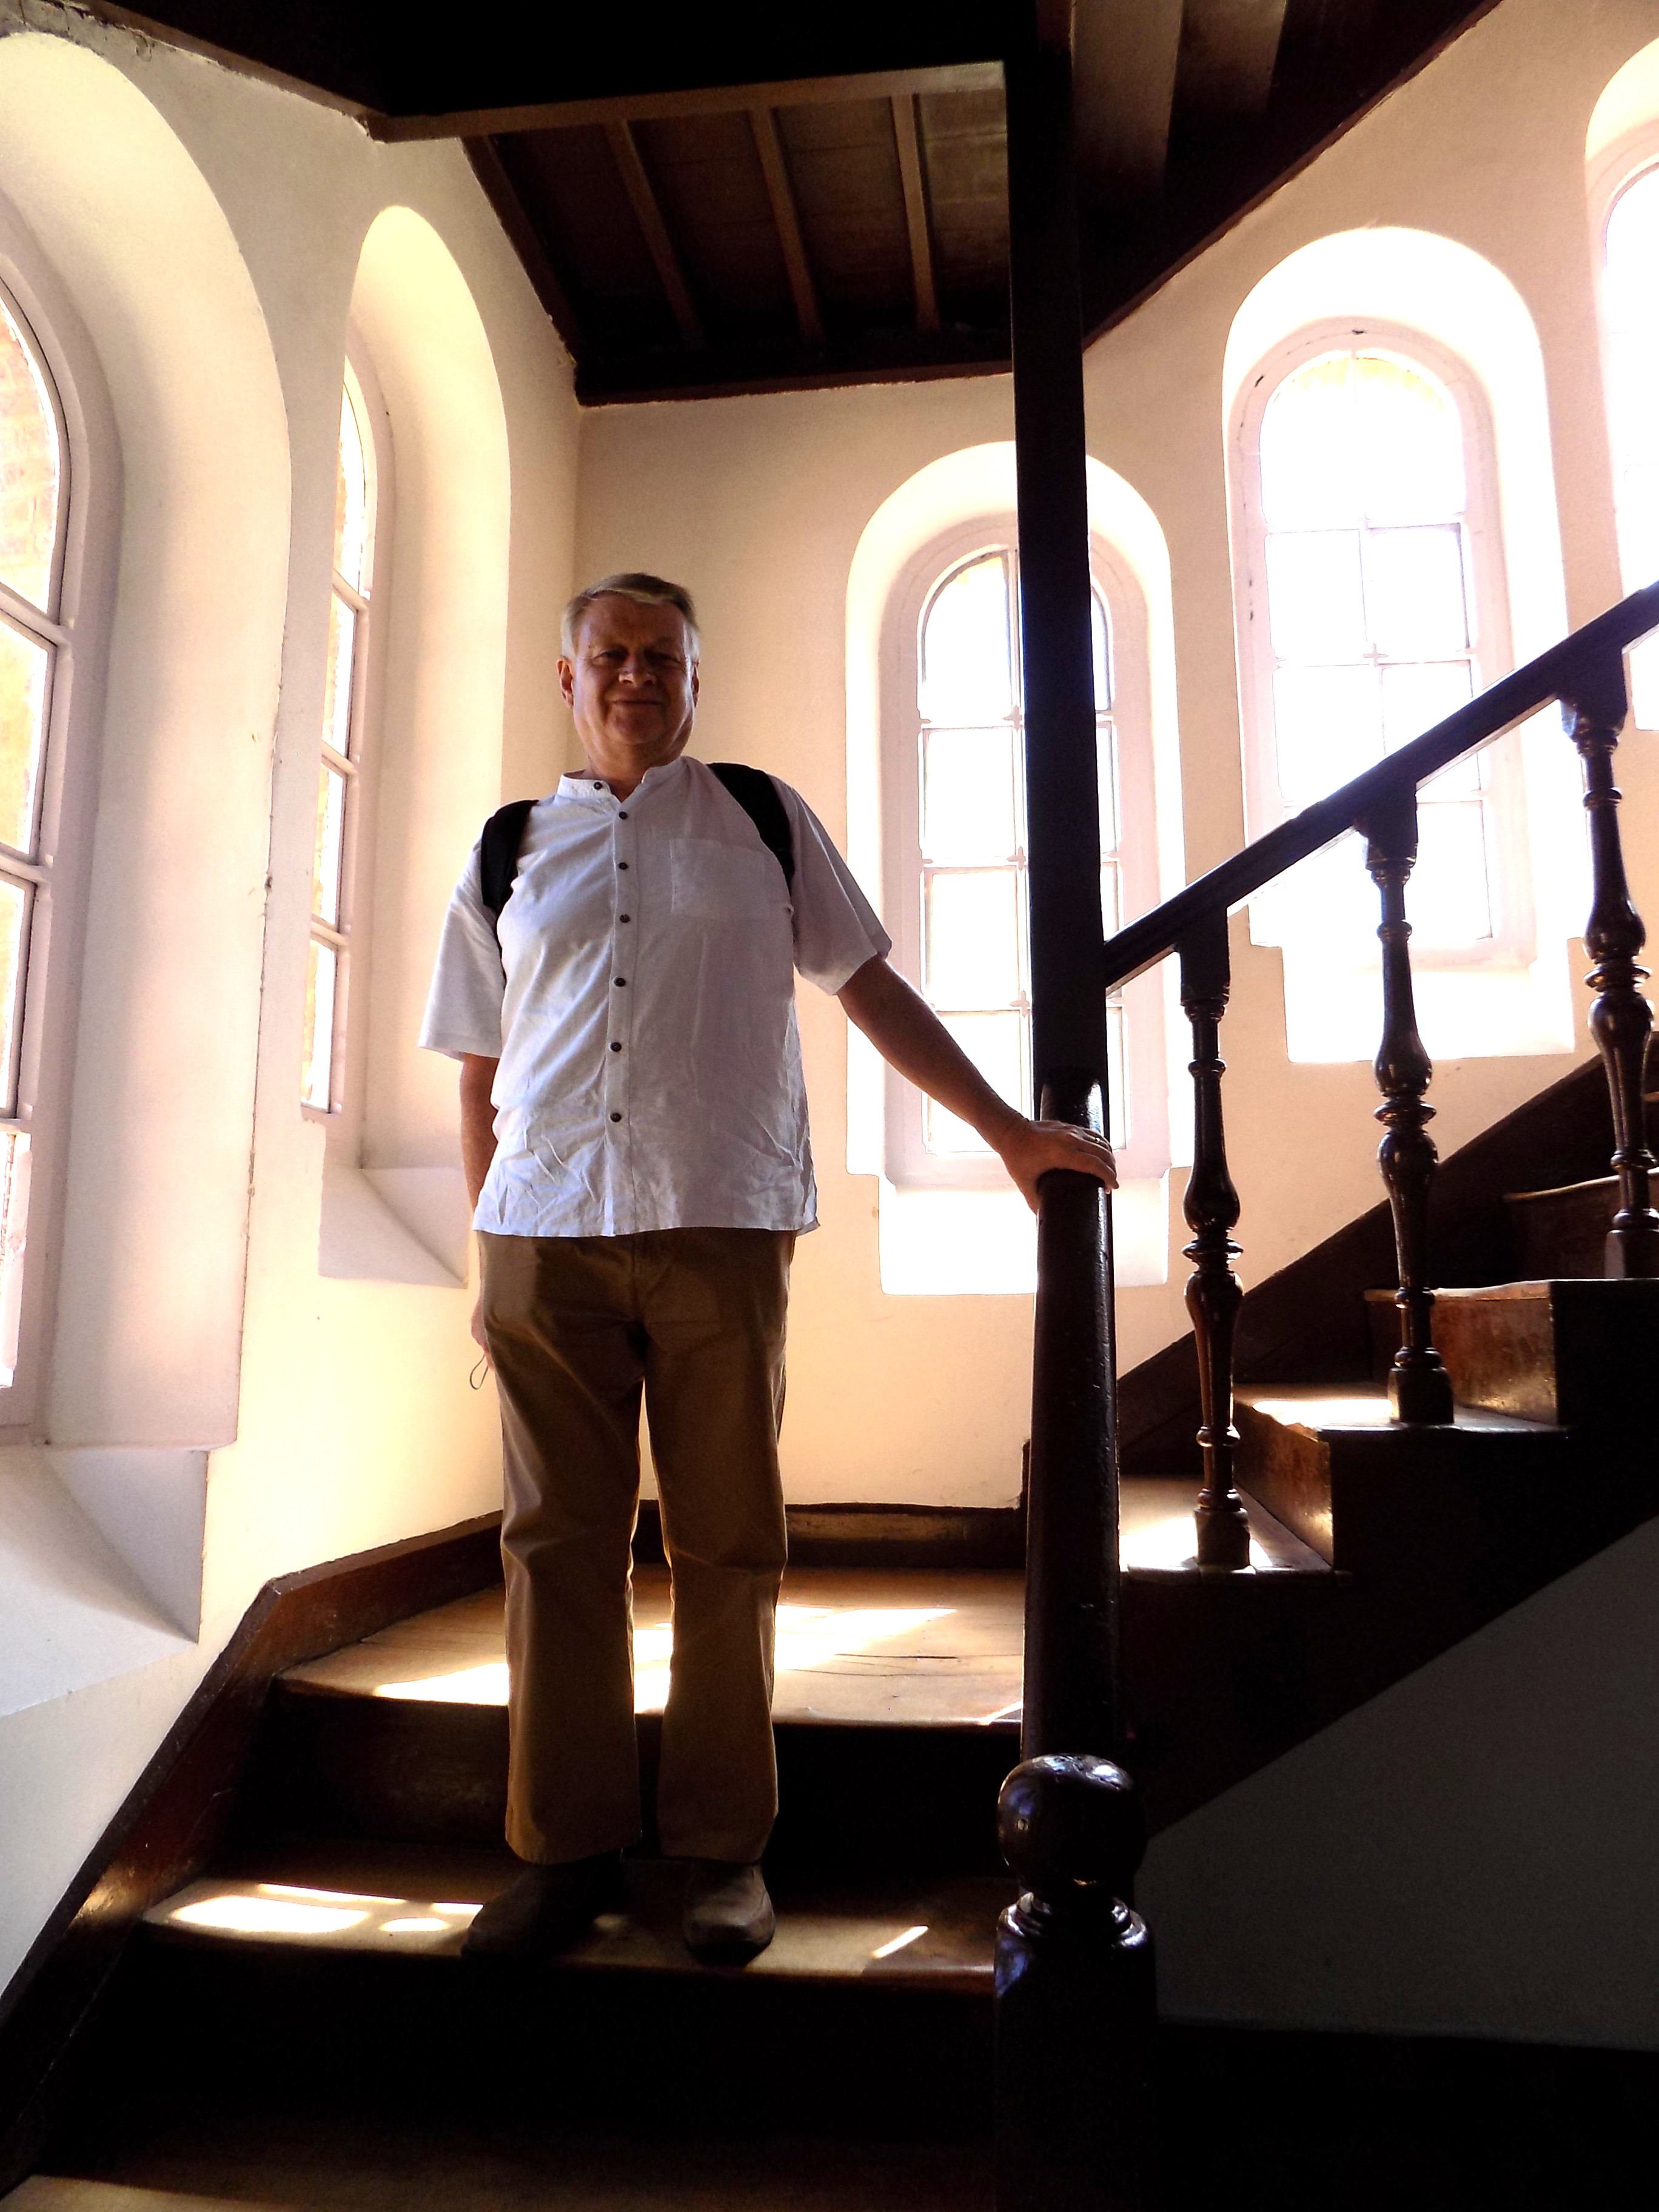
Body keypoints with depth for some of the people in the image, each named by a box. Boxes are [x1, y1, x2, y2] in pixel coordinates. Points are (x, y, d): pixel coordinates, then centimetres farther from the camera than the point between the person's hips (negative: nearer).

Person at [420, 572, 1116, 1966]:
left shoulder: (763, 821, 12)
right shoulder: (510, 852, 15)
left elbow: (872, 989, 11)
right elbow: (480, 1080, 15)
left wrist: (1010, 1131, 4)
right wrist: (489, 1250, 9)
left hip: (722, 1226, -1)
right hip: (545, 1229, 2)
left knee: (728, 1549, 3)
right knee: (561, 1543, 5)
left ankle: (724, 1848, 18)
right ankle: (568, 1848, 18)